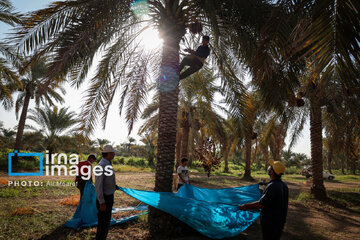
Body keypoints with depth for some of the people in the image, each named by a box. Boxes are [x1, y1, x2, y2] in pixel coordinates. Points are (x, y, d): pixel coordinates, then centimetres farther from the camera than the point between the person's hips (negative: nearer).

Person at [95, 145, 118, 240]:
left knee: (107, 221, 20)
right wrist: (102, 202, -24)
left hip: (109, 197, 10)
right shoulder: (101, 166, -23)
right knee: (103, 222, 0)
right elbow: (98, 185, -26)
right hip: (104, 199, -10)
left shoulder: (107, 164, 8)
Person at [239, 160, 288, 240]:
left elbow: (261, 204, -27)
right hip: (281, 221, 8)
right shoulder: (284, 185, 0)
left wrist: (246, 206, -17)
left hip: (270, 222, -8)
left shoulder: (272, 186, -28)